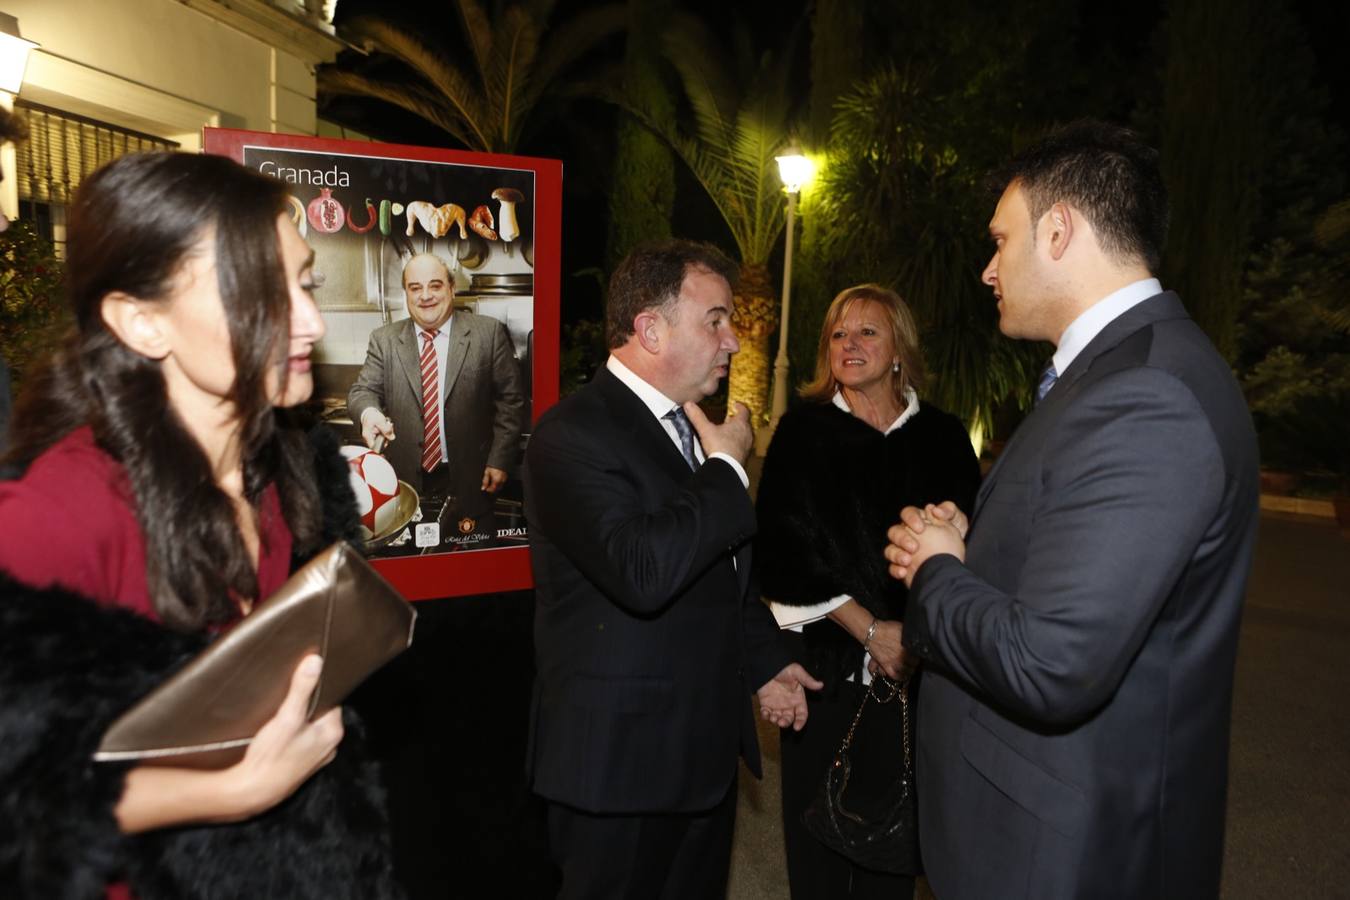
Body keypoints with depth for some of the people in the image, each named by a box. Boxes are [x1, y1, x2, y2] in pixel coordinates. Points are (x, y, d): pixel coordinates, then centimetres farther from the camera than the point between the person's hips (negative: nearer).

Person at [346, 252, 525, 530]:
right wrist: (369, 412, -23)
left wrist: (500, 460, -7)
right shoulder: (383, 340, 6)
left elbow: (510, 399, -1)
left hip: (470, 480, -1)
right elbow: (363, 391, 1)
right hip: (407, 480, 2)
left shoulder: (489, 333, -2)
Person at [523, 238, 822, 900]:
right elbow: (643, 572, -33)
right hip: (622, 758, -8)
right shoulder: (573, 433, -19)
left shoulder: (692, 426, 9)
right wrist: (727, 469, -21)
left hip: (705, 748, 8)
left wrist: (764, 660, 17)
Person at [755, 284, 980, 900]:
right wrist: (869, 628, -12)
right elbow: (782, 544, -7)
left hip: (914, 664, 1)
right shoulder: (803, 429, 1)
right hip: (826, 657, -1)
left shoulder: (943, 437, 5)